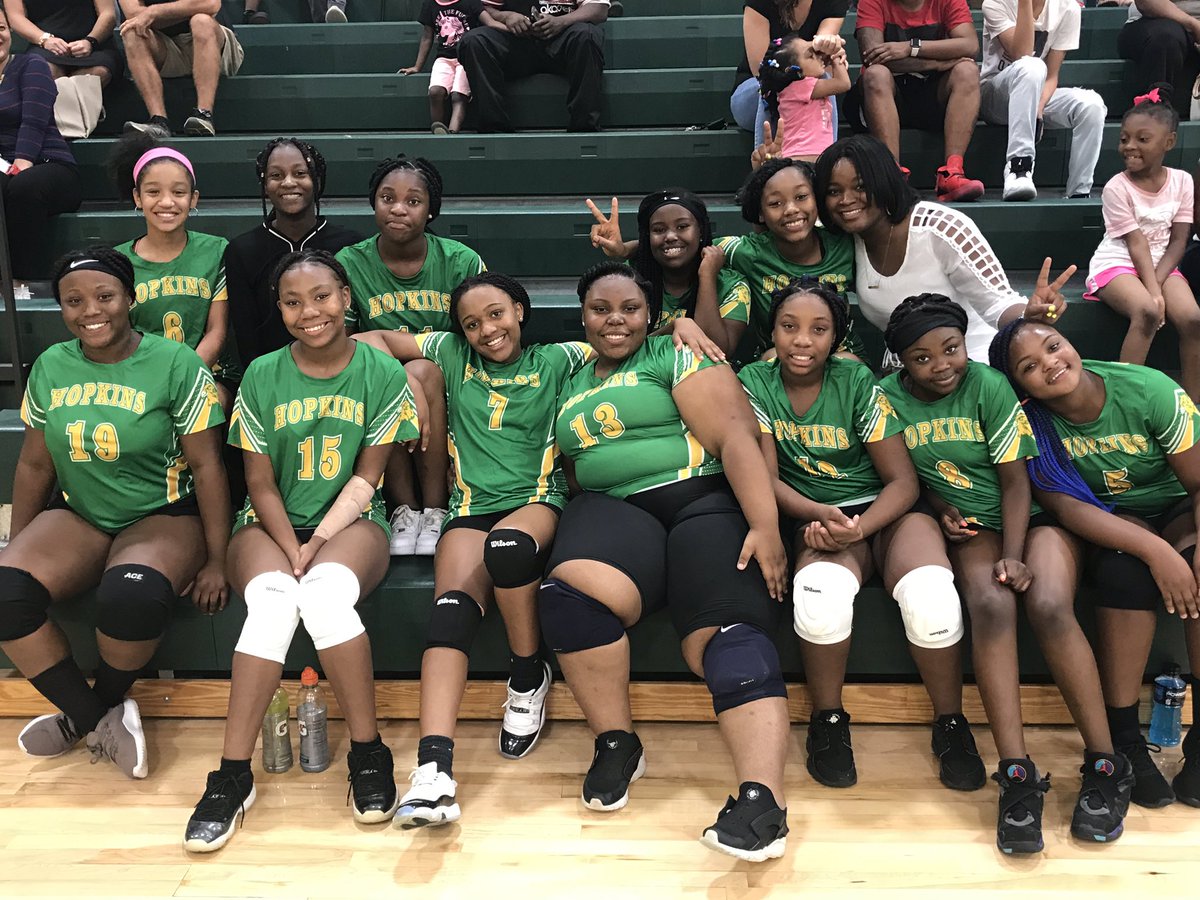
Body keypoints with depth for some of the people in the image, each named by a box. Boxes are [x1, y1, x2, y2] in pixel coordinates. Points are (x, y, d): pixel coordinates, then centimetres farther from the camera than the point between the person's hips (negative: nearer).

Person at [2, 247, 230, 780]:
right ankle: (100, 721, -8)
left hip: (163, 516, -4)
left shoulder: (175, 365, -8)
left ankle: (90, 710, -3)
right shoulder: (50, 367, 6)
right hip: (78, 517, 5)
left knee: (132, 596, -36)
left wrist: (216, 560, -12)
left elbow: (207, 466, -8)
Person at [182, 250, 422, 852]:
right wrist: (292, 549, -14)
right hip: (270, 525, 1)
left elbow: (366, 477, -3)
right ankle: (232, 776, -26)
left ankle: (367, 752, -20)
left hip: (351, 523, -1)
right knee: (272, 597, -33)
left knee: (325, 590, -36)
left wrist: (320, 541, -16)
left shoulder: (382, 374, 0)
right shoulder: (262, 377, 3)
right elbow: (261, 484, 1)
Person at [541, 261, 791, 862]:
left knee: (725, 632, -27)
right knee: (572, 587, -30)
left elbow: (736, 438, -4)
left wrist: (765, 527, -15)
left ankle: (764, 798, -37)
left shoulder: (676, 357, 6)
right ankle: (617, 744, -13)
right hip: (613, 508, 3)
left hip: (702, 501, -3)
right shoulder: (571, 380, 23)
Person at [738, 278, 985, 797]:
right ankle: (828, 720, -9)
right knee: (821, 591, -36)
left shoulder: (857, 382, -5)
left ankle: (951, 723, -6)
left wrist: (856, 529, -25)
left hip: (884, 510, 0)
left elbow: (903, 481, -7)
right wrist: (820, 516, -26)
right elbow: (767, 478, -6)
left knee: (928, 592, -32)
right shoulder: (755, 383, 0)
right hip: (814, 517, 0)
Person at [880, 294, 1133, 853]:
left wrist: (1014, 556, -22)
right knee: (989, 605, -30)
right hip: (971, 527, 2)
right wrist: (942, 509, -7)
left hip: (1032, 514, -1)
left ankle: (1106, 766, -15)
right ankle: (1017, 776, -29)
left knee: (1049, 605, -30)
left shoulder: (989, 386, -11)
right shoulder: (890, 396, -3)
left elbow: (1015, 480, -12)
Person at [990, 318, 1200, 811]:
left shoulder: (1149, 390, -18)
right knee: (1125, 566, -34)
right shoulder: (1029, 421, -15)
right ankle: (1121, 736, -23)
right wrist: (1155, 550, -33)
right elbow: (1067, 507, -22)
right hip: (1108, 523, 0)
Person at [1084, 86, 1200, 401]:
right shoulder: (1117, 187, -10)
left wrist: (1156, 283, -15)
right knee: (1148, 312, -33)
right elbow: (1137, 244, -14)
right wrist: (1153, 291, -21)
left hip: (1162, 265, 4)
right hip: (1118, 264, -4)